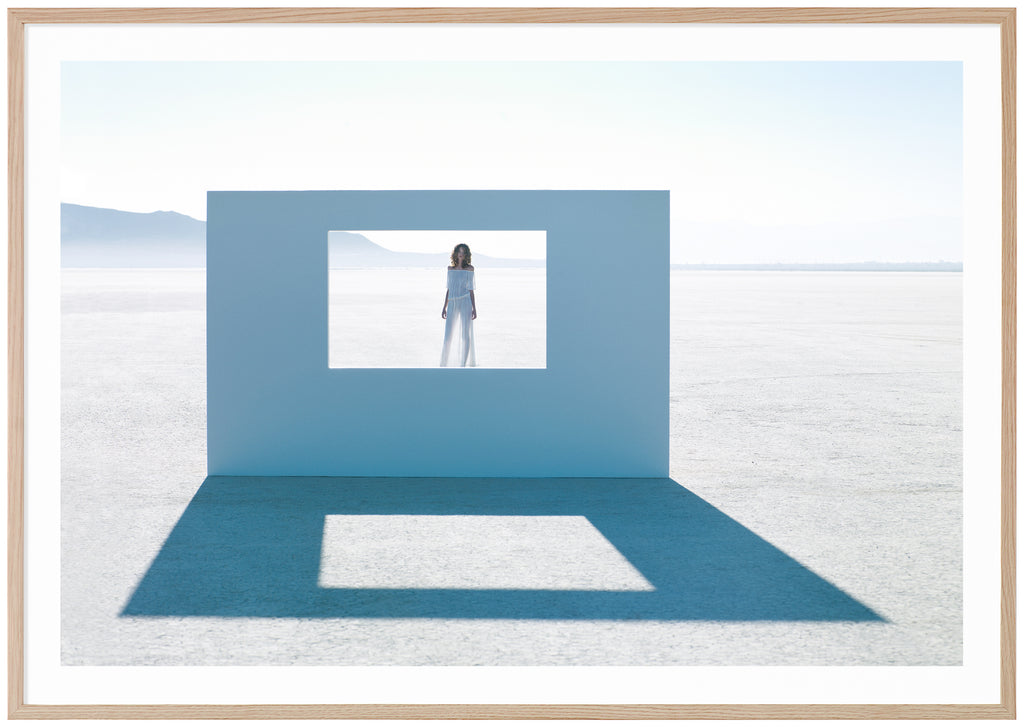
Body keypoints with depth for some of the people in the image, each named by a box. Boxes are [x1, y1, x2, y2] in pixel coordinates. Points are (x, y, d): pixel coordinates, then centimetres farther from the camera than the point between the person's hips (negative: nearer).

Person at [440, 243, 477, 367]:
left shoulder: (469, 269, 3)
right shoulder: (450, 268, 12)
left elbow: (471, 290, 3)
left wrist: (474, 308, -3)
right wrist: (445, 307, 14)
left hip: (465, 302, -3)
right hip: (452, 304, 3)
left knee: (465, 335, -1)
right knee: (448, 336, -1)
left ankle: (463, 364, 5)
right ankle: (444, 364, 5)